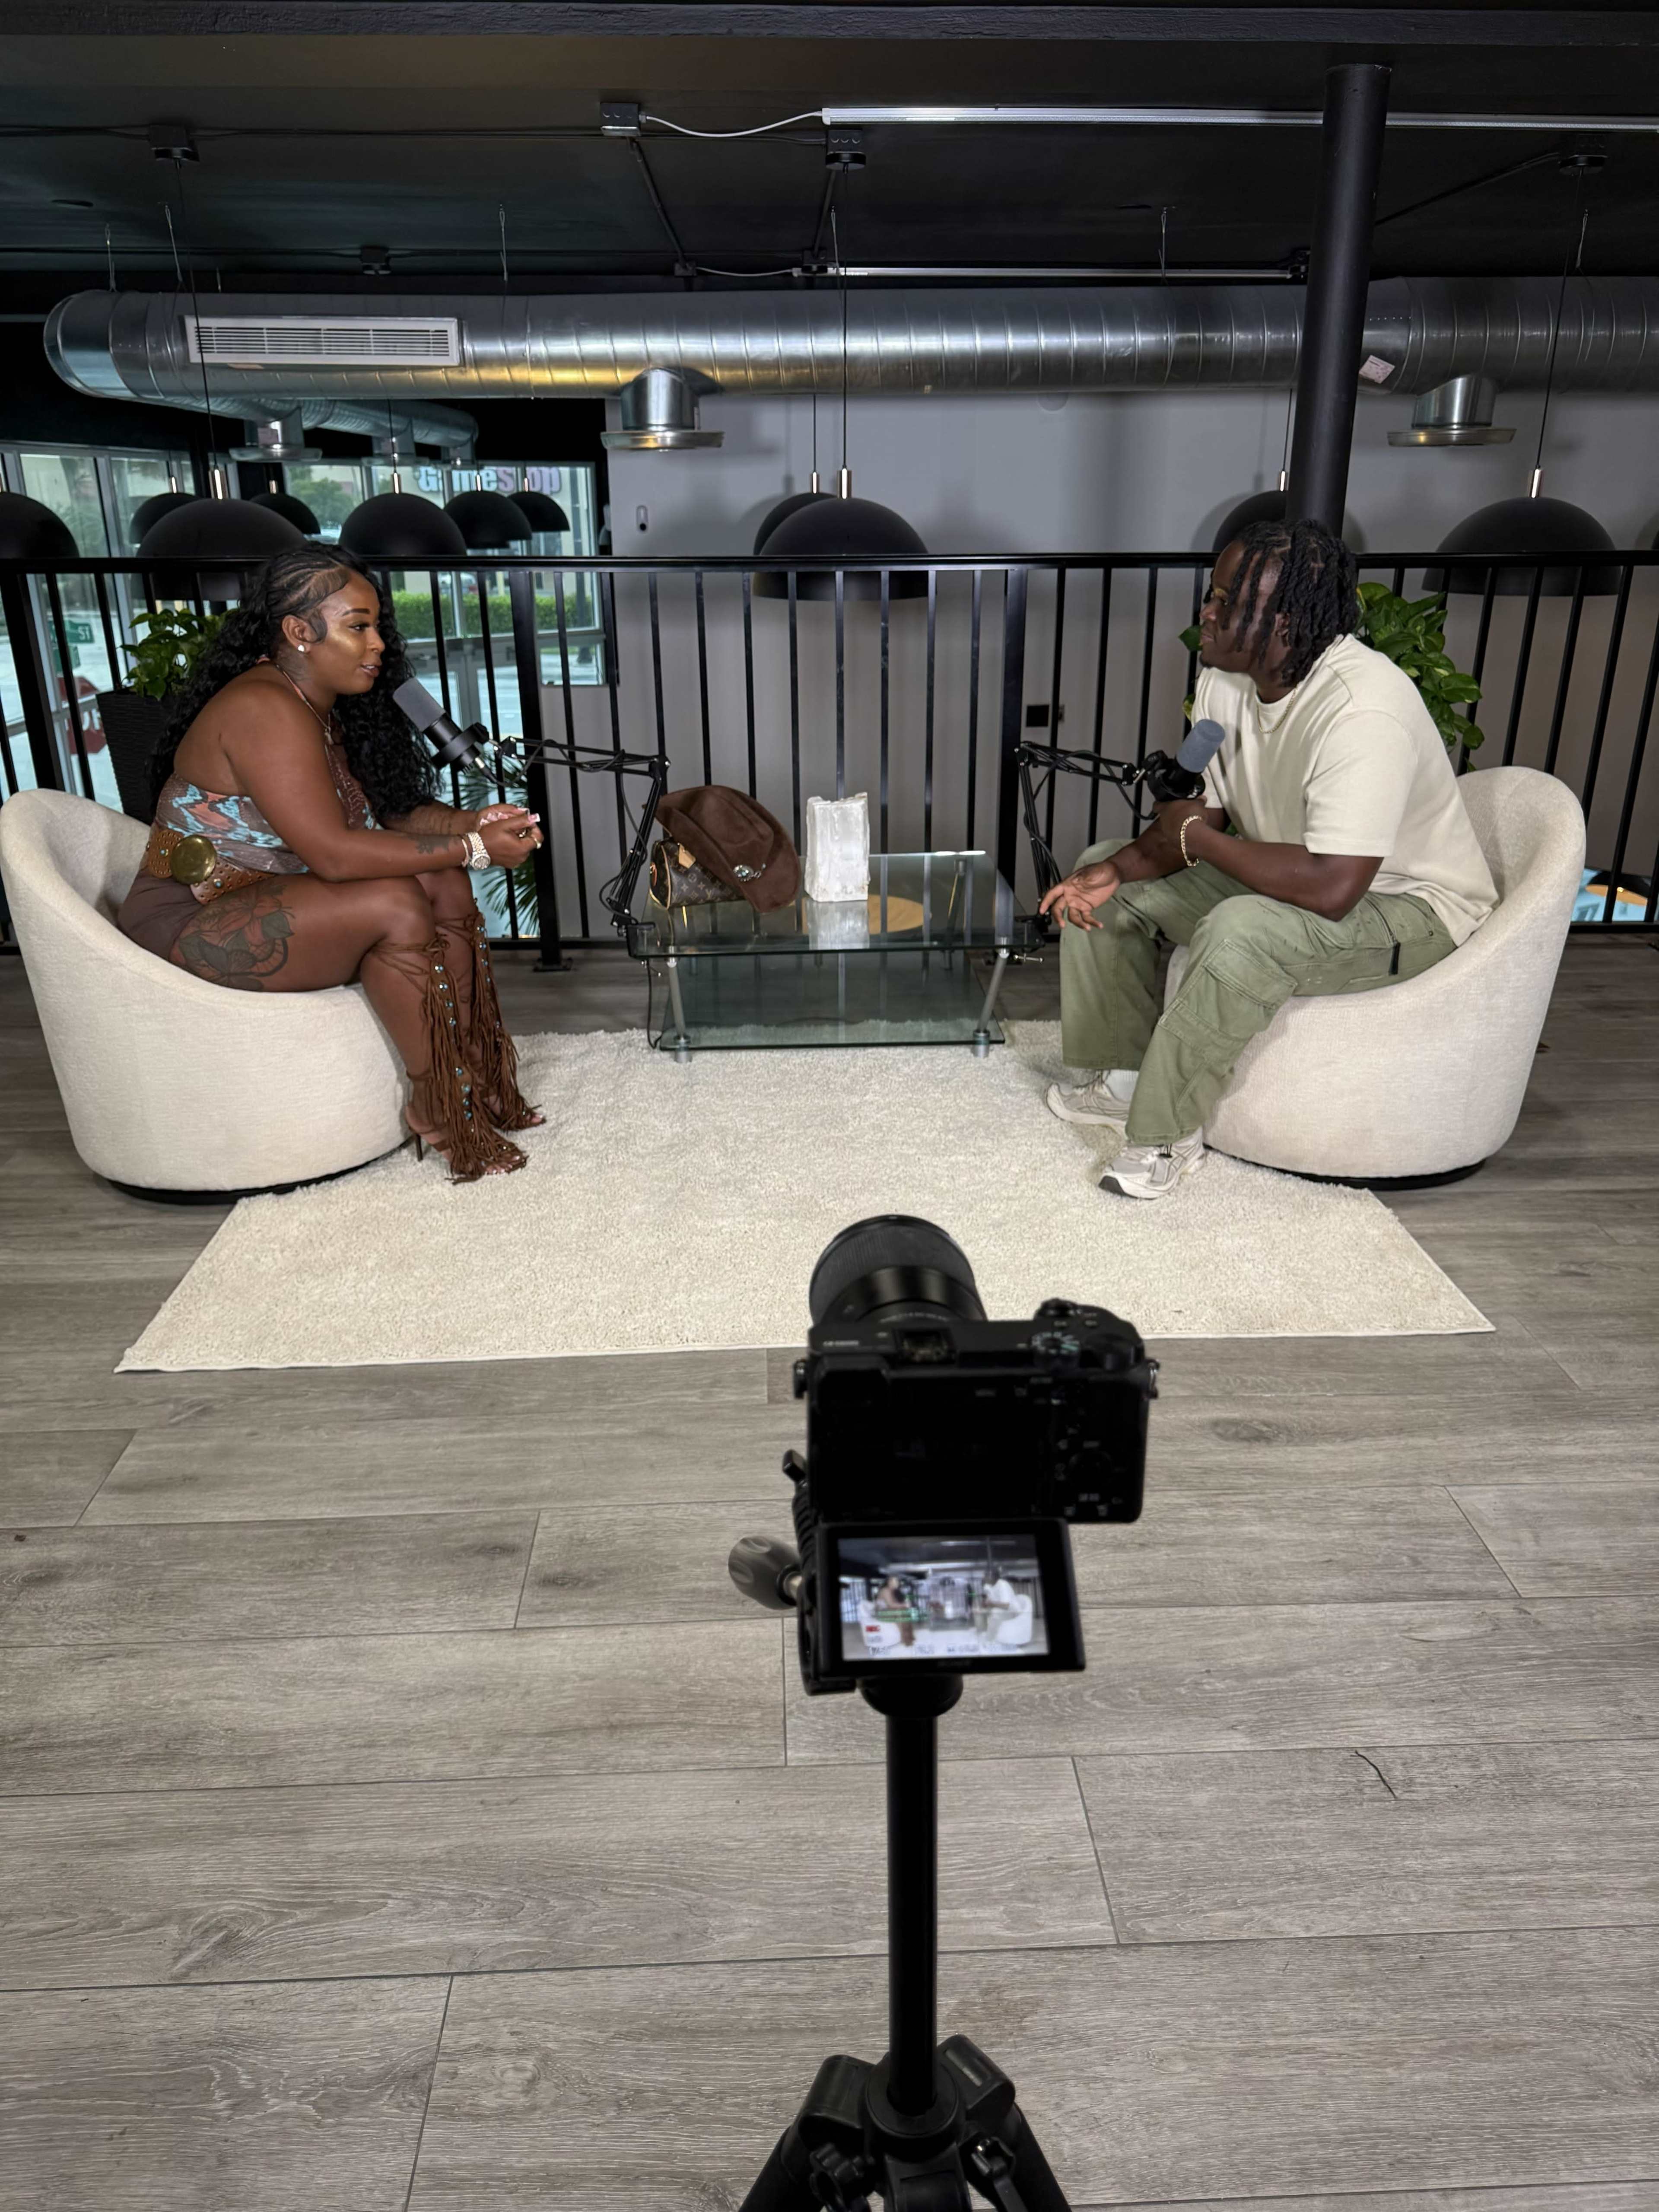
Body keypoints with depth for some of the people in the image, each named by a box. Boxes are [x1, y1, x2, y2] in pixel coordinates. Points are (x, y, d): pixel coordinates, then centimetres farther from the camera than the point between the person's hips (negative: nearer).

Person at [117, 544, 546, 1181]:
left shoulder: (323, 709, 9)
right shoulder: (263, 711, -21)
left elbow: (390, 814, 8)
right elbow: (333, 853, -28)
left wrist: (474, 821, -11)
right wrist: (472, 849, -24)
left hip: (261, 898, 9)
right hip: (184, 927, -9)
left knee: (444, 884, -6)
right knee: (395, 906, -27)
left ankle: (473, 1078, -7)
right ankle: (435, 1106, -16)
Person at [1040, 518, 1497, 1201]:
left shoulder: (1363, 710, -34)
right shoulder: (1227, 678, -7)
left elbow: (1331, 888, -40)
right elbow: (1204, 812, 3)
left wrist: (1198, 837, -26)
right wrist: (1118, 869, -16)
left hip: (1412, 909, -9)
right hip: (1285, 880, 9)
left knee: (1242, 933, -39)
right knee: (1102, 876, 5)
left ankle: (1166, 1133, -19)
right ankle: (1123, 1076, 12)